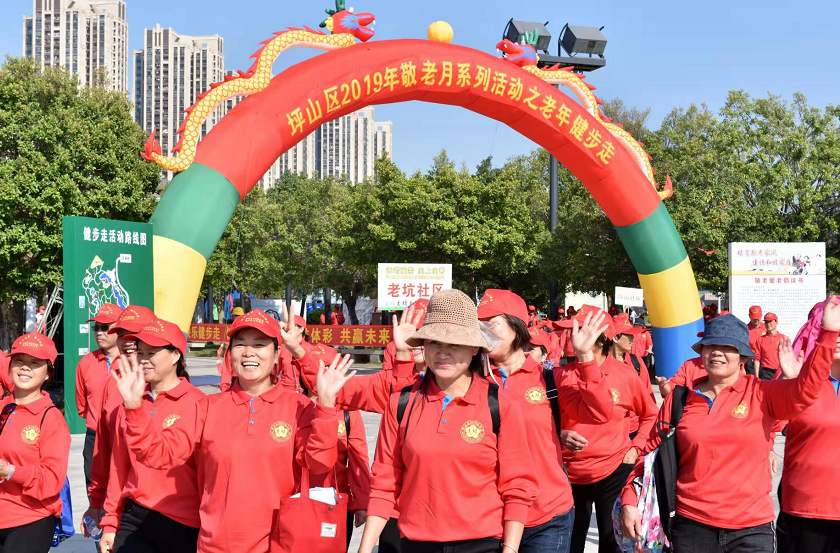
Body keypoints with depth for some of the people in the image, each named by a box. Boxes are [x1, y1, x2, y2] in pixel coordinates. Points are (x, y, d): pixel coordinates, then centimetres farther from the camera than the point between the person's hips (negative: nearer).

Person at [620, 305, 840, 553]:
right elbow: (652, 455, 8)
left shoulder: (762, 394, -2)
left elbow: (805, 389, -19)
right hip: (691, 526, 1)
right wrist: (629, 501, -1)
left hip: (752, 528, -1)